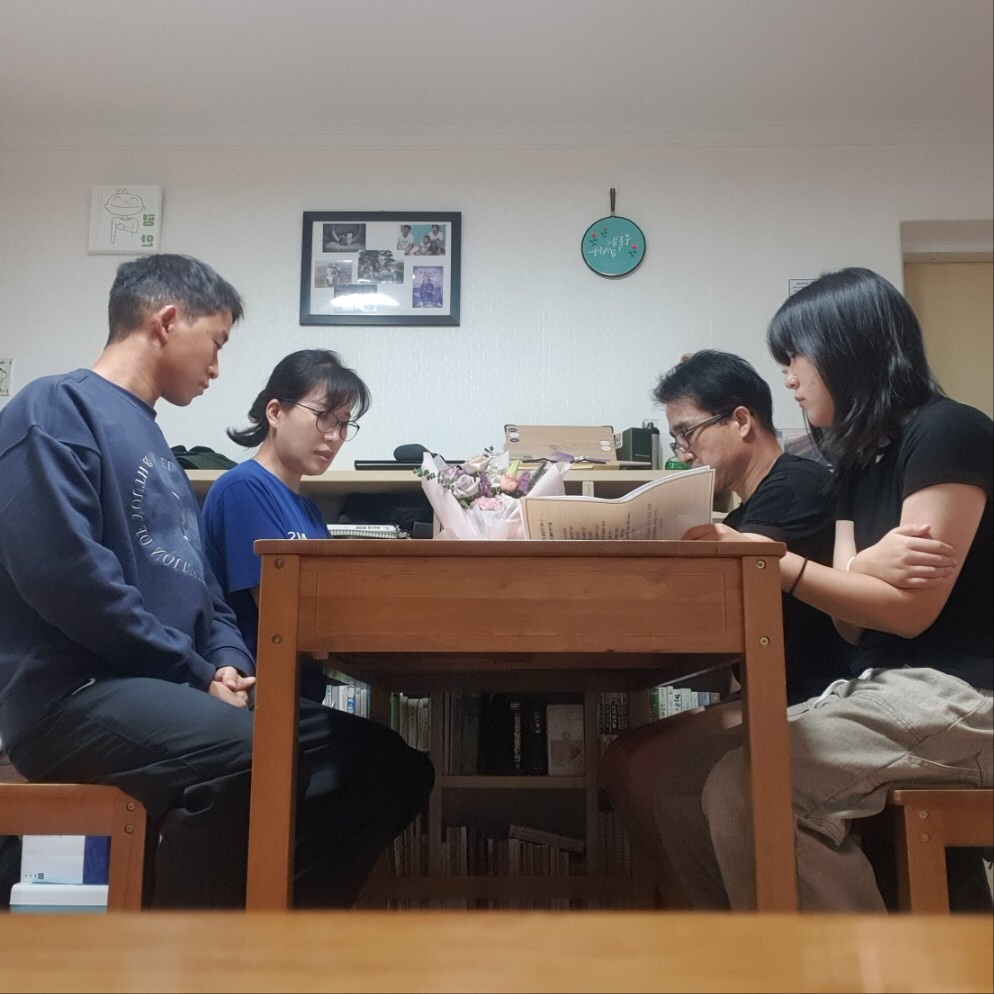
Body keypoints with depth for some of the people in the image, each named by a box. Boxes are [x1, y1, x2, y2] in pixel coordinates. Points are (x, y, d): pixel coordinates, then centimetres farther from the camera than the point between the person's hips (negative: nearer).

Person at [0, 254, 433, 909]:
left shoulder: (151, 438, 23)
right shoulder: (57, 408, -4)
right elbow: (65, 571, -19)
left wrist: (229, 662, 1)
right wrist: (198, 674, -14)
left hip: (173, 691, 9)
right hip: (76, 694, -8)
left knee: (394, 765, -3)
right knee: (248, 757, -38)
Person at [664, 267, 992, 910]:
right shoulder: (857, 464, 16)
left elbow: (909, 610, -16)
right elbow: (852, 621, 6)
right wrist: (869, 567, -17)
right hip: (881, 689, 8)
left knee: (743, 788, -26)